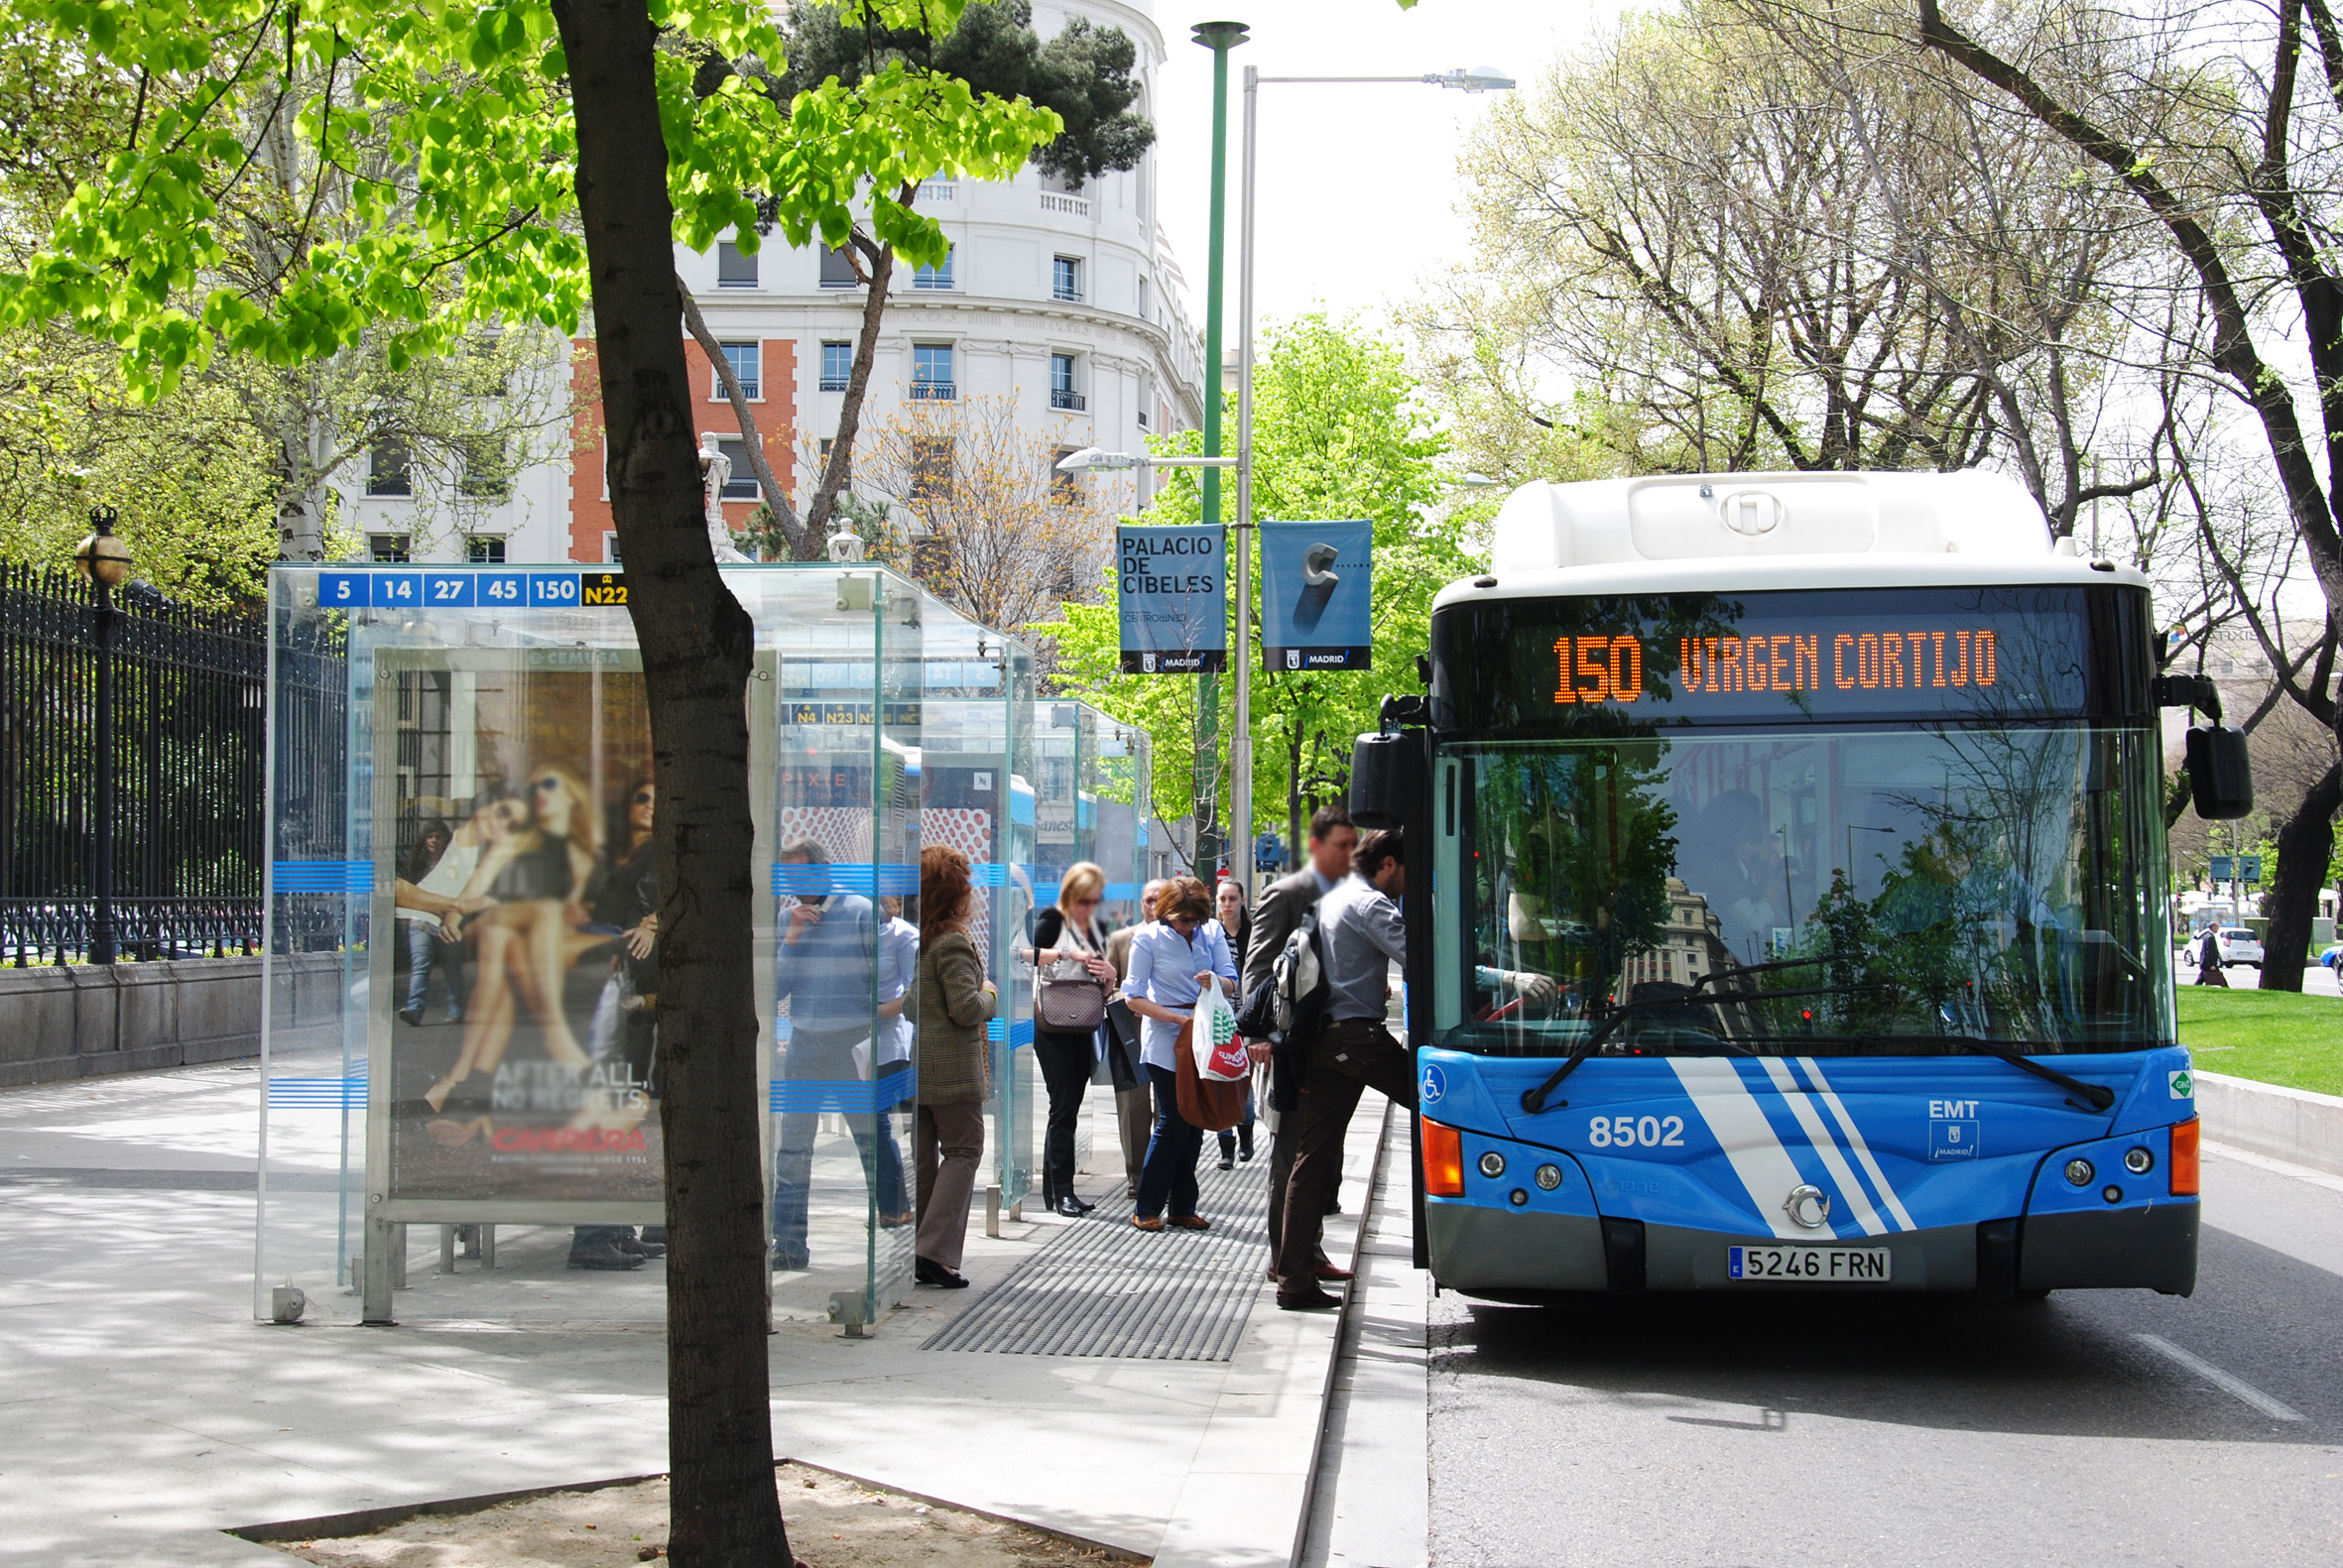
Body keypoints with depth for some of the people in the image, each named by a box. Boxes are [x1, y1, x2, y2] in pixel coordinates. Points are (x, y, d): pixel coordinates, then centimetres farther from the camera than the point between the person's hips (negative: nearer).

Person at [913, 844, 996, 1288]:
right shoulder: (952, 942, -15)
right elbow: (965, 1010, -19)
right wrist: (989, 996, 1)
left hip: (909, 1064, 7)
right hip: (951, 1066, -7)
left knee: (921, 1156, 11)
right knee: (962, 1151, 1)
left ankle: (912, 1252, 13)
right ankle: (936, 1250, -9)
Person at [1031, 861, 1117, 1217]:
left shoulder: (1095, 930, 16)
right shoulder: (1052, 920, -4)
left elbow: (1103, 989, 19)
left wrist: (1109, 976, -2)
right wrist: (1067, 954, -23)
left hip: (1084, 1026, 7)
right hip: (1053, 1025, -7)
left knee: (1069, 1107, 9)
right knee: (1064, 1106, -10)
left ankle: (1052, 1189, 14)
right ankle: (1063, 1190, -8)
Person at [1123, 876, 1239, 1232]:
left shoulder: (1212, 932, 3)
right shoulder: (1148, 938, -6)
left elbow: (1231, 982, 0)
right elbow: (1133, 997, -9)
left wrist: (1215, 981, -23)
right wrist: (1177, 1017, -18)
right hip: (1165, 1041, -4)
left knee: (1195, 1122, 6)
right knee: (1173, 1121, -8)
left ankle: (1183, 1207, 15)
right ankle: (1146, 1208, 1)